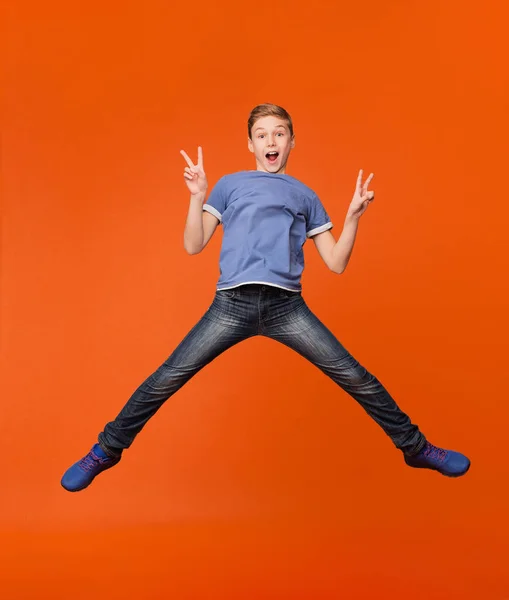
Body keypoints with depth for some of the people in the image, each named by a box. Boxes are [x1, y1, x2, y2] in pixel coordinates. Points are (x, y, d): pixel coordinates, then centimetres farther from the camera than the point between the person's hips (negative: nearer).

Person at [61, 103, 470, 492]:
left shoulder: (306, 196, 21)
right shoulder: (229, 185, 19)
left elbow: (336, 263, 14)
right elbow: (194, 245, 10)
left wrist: (354, 214, 2)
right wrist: (197, 196, -2)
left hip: (287, 306, 1)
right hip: (232, 303, 0)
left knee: (356, 378, -4)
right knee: (167, 378, -6)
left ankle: (416, 447, 16)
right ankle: (106, 451, 13)